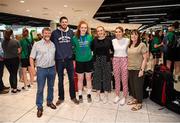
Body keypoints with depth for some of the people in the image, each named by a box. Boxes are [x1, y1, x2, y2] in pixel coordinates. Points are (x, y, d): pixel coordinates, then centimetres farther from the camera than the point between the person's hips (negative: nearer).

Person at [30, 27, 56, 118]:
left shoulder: (53, 44, 7)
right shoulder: (37, 44, -3)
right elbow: (32, 58, -2)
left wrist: (55, 67, 7)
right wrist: (33, 68, -9)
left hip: (52, 68, 4)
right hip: (41, 69, -3)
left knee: (51, 87, 16)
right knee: (40, 89, 4)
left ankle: (49, 102, 35)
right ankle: (39, 107, 19)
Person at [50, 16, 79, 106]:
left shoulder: (71, 32, 5)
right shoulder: (55, 33, -2)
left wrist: (74, 56, 8)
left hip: (69, 59, 2)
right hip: (59, 60, -1)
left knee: (71, 79, 9)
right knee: (60, 80, 10)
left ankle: (73, 96, 25)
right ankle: (61, 98, 26)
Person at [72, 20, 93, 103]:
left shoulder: (90, 37, -4)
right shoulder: (75, 38, -6)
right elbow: (73, 48, 4)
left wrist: (89, 52, -1)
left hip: (88, 60, 1)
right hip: (79, 61, -1)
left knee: (88, 78, 12)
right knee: (80, 79, 11)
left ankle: (89, 94, 29)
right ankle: (80, 95, 27)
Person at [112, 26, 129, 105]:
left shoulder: (127, 40, -7)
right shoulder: (113, 41, 2)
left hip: (124, 60, -2)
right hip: (115, 60, 3)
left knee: (124, 80, 2)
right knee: (117, 79, 11)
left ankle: (124, 97, 19)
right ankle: (117, 96, 27)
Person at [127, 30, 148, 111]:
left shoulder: (142, 45, -9)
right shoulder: (129, 46, 9)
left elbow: (145, 58, -11)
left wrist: (142, 70, -16)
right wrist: (127, 67, 8)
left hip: (138, 69, -5)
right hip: (130, 69, 6)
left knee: (138, 86, 2)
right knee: (132, 85, 13)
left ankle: (139, 103, 18)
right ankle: (134, 99, 32)